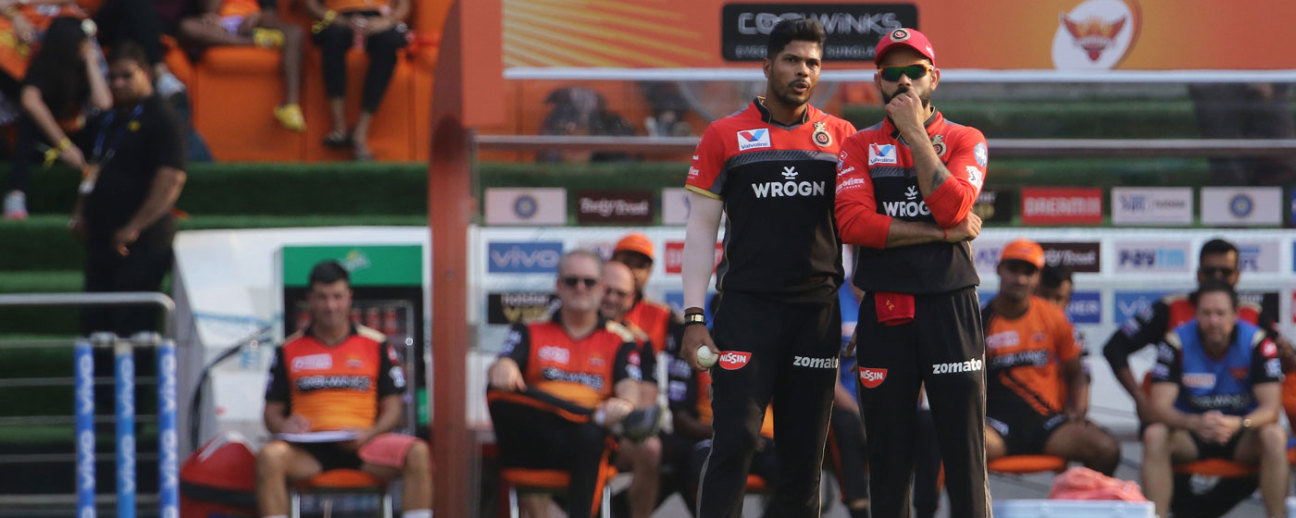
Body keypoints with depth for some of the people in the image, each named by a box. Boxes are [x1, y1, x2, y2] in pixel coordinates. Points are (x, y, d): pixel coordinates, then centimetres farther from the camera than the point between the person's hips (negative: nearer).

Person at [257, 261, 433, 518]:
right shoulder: (290, 350, 12)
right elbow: (272, 412, 13)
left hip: (363, 447, 1)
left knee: (418, 453, -28)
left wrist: (368, 434, -11)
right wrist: (285, 426, -11)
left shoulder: (376, 345, 12)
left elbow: (393, 407, 10)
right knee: (270, 456, -34)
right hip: (309, 450, -1)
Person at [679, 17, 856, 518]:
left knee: (804, 450, 5)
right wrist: (694, 317, -4)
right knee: (735, 439, -11)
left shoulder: (840, 137, 9)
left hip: (817, 309, 3)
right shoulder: (726, 136, 2)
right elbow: (701, 228, 3)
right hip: (746, 306, -3)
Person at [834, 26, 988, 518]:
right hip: (883, 312, 1)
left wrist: (916, 133, -10)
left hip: (949, 307, -1)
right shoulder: (859, 146, 9)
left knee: (964, 454, -4)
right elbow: (852, 222, -8)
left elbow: (952, 208, -13)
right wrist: (940, 232, -11)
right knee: (888, 459, 5)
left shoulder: (964, 141, 7)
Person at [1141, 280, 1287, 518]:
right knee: (1155, 435, -30)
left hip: (1241, 436, 0)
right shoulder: (1177, 342, -14)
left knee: (1274, 436, -31)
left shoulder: (1257, 343, -14)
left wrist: (1239, 424, -40)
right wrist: (1195, 423, -40)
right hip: (1189, 434, 0)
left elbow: (1271, 407, -18)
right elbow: (1158, 407, -19)